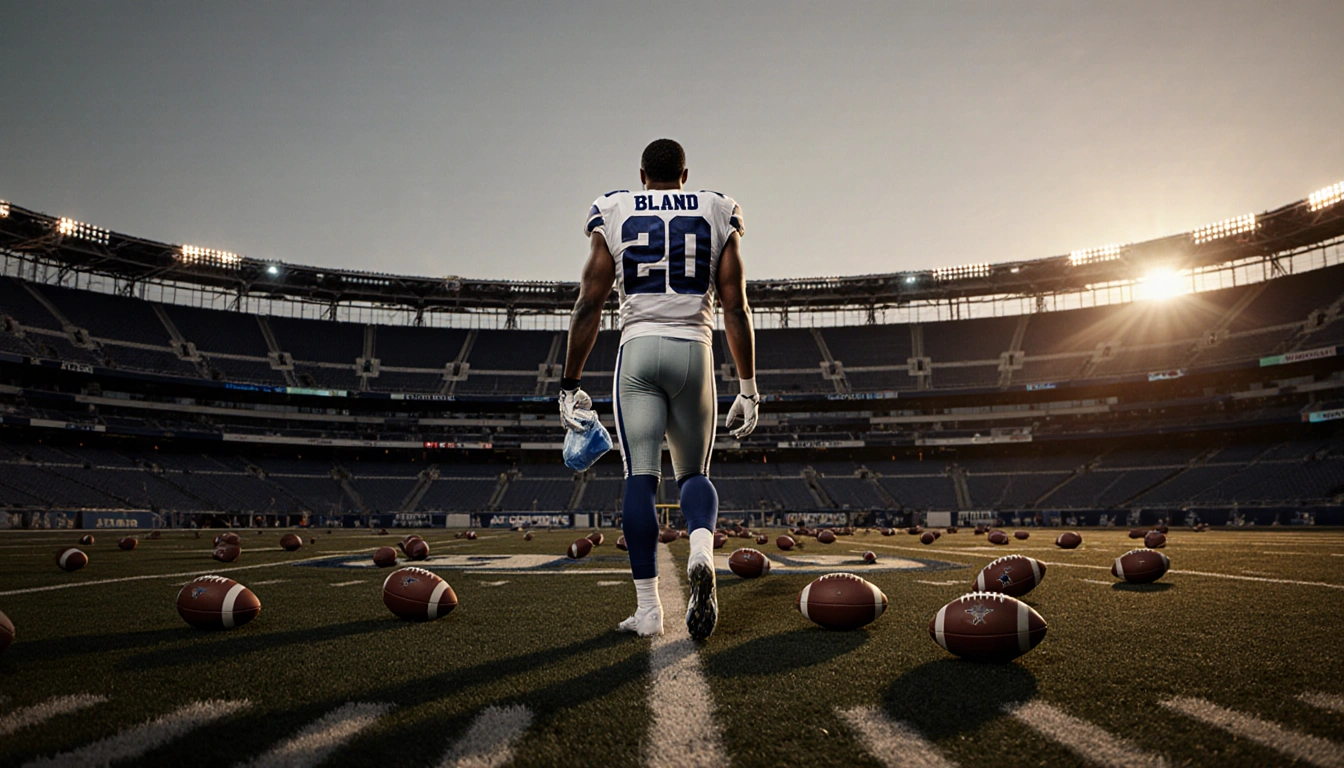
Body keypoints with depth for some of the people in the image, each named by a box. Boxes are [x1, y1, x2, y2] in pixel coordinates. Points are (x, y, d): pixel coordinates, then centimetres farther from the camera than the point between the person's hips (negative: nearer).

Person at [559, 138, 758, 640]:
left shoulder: (613, 215, 9)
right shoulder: (717, 215, 11)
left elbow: (589, 306, 3)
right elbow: (735, 309, 5)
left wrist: (570, 385, 7)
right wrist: (748, 389, 8)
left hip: (638, 348, -1)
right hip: (695, 352, 1)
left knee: (640, 477, 1)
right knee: (693, 473, 14)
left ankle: (647, 609, 1)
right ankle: (702, 551, -17)